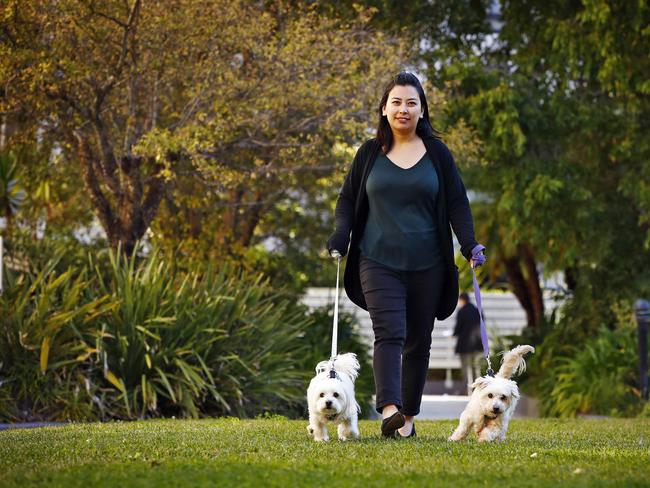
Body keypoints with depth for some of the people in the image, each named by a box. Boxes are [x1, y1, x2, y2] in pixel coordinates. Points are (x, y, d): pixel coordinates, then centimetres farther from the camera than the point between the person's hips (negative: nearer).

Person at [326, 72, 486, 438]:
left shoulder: (438, 154, 6)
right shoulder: (370, 154, 7)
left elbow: (457, 203, 5)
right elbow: (348, 199, 13)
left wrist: (470, 244, -8)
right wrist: (342, 233, -4)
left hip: (427, 266, 1)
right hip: (379, 261, -1)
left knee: (418, 341, 6)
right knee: (389, 334, -17)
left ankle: (409, 417, 16)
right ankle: (389, 410, -31)